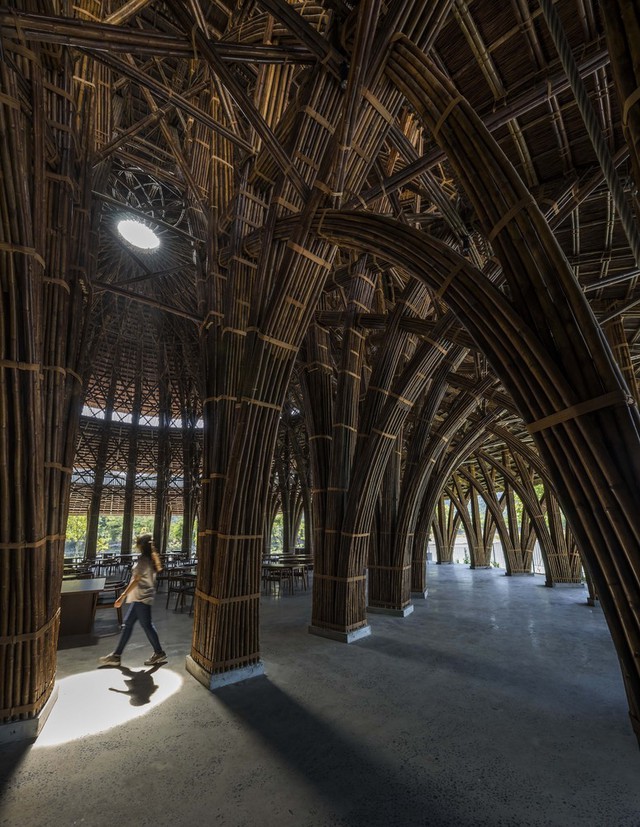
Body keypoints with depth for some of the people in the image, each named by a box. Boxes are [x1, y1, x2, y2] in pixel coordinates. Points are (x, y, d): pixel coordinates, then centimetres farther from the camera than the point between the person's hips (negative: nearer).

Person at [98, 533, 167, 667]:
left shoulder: (143, 559, -18)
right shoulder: (150, 558, 11)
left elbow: (136, 580, -20)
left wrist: (123, 596, -18)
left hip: (141, 598, -10)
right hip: (139, 597, 10)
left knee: (146, 625, 1)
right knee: (128, 624, 14)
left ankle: (159, 654, 13)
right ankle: (116, 655, 23)